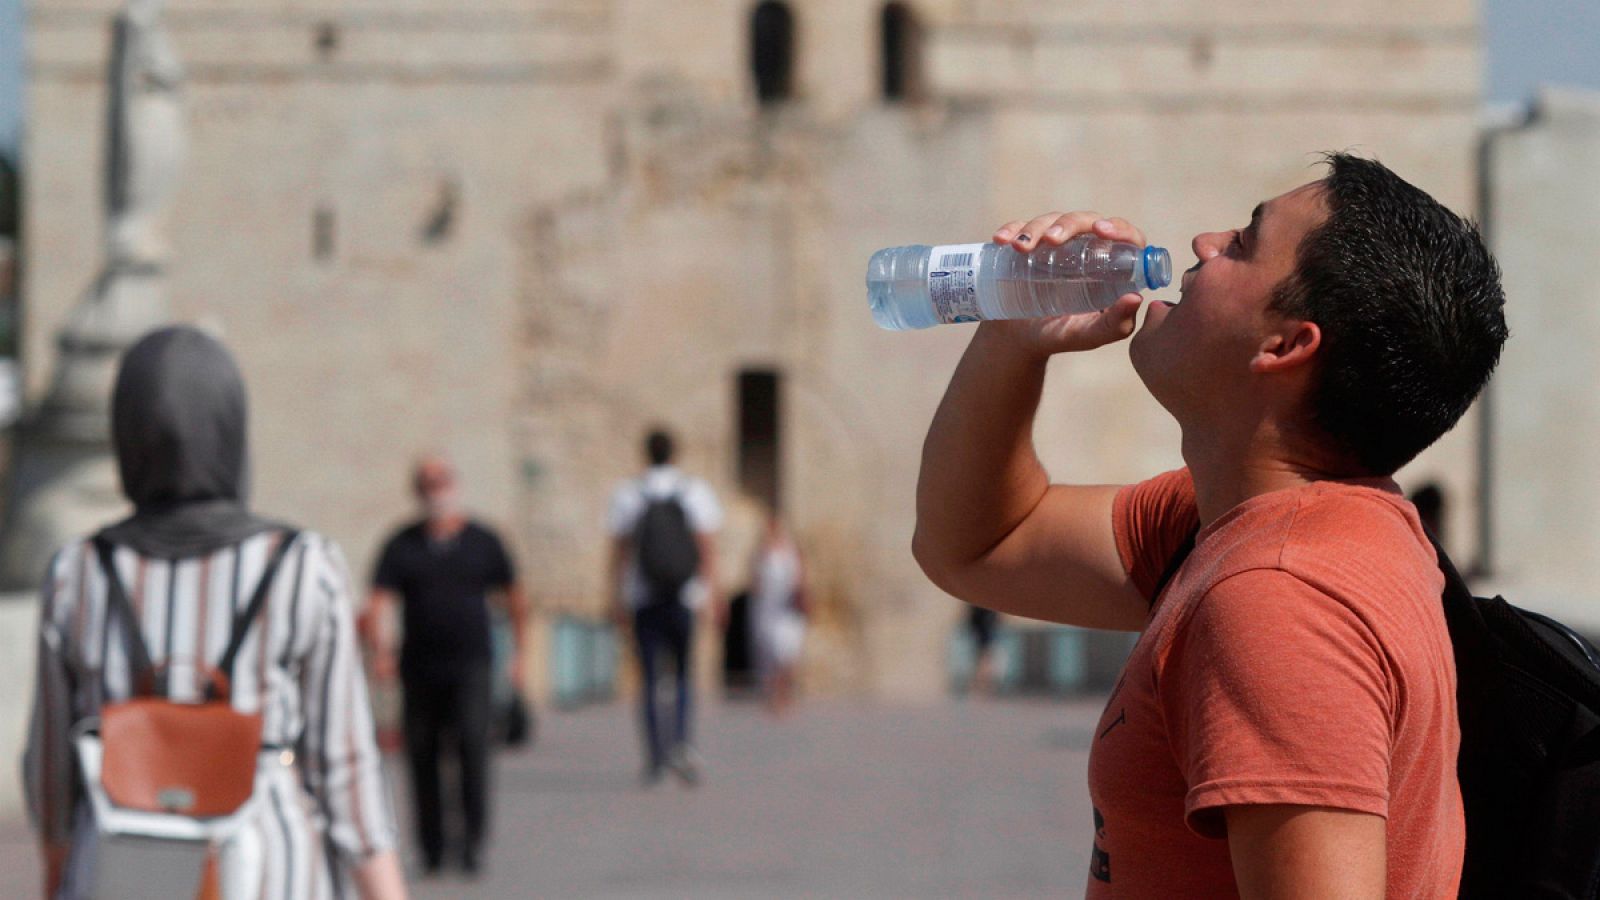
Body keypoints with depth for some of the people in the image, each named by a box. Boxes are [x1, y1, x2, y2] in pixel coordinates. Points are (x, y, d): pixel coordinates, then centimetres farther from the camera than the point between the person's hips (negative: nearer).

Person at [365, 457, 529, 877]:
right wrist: (381, 647, -23)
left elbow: (514, 599, 17)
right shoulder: (401, 546, 4)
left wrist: (520, 652, 16)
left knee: (472, 741, -18)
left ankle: (473, 839, -15)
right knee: (422, 754, 3)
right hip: (420, 669, 1)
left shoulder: (483, 542, 6)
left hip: (471, 667, -1)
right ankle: (431, 849, 16)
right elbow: (379, 602, -6)